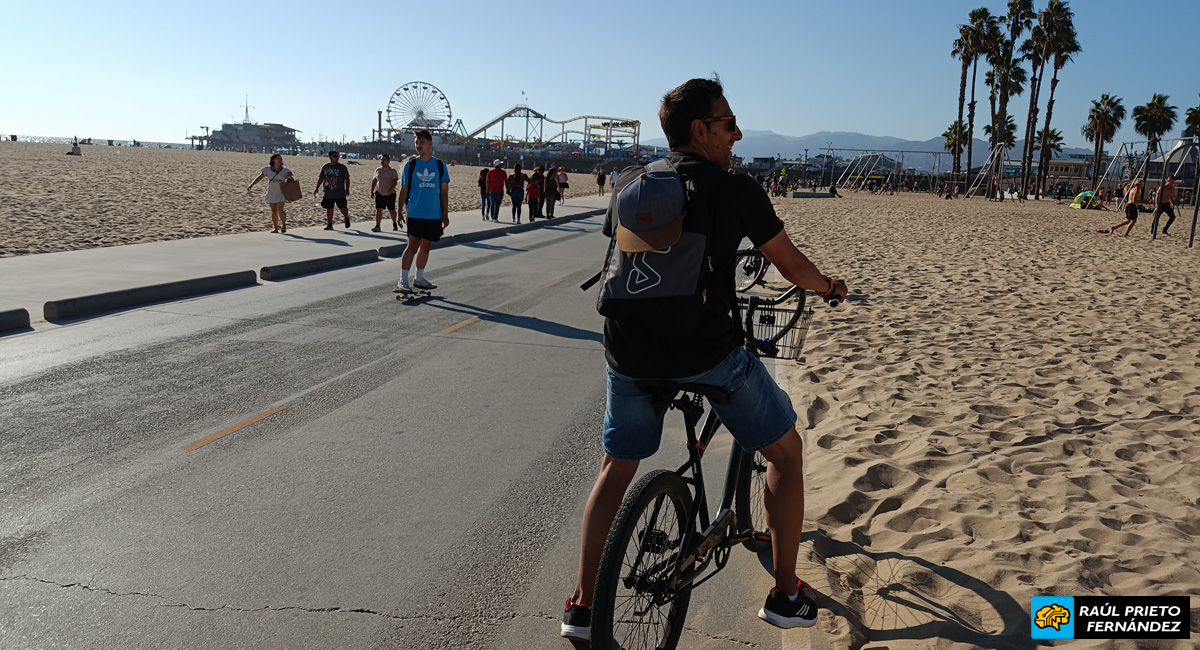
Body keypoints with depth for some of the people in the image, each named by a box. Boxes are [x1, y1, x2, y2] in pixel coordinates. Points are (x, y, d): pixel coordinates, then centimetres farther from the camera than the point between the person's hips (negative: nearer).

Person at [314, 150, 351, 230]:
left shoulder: (342, 167, -3)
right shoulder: (325, 167, 8)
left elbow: (347, 178, -4)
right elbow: (321, 178, 15)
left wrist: (347, 189, -14)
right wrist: (317, 188, 11)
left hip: (339, 194, -3)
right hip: (328, 193, 3)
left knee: (342, 208, 3)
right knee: (329, 209, 4)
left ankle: (347, 219, 32)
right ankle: (329, 224, 12)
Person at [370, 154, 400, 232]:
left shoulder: (392, 170, -5)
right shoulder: (378, 170, 10)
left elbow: (395, 180, -15)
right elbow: (374, 181, 19)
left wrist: (392, 188, -32)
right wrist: (372, 191, 14)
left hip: (390, 194, -3)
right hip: (379, 193, 3)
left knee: (391, 210, 9)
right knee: (378, 210, -9)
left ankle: (394, 224, 32)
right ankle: (377, 226, -12)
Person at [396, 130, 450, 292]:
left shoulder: (440, 166, 7)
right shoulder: (410, 165, 4)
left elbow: (444, 192, 9)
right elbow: (403, 190, 7)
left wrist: (445, 215, 5)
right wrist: (400, 212, 1)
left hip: (434, 215, 3)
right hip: (415, 213, -3)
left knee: (426, 246, 10)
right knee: (413, 245, -9)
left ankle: (419, 279, 22)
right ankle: (403, 280, -5)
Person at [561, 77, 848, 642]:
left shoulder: (627, 185, 11)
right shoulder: (735, 190, -2)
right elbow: (792, 265, 9)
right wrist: (829, 288, 30)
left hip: (629, 355, 5)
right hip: (707, 354, -4)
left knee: (616, 469, 24)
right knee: (786, 451, 18)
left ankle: (582, 606, 24)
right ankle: (786, 594, 24)